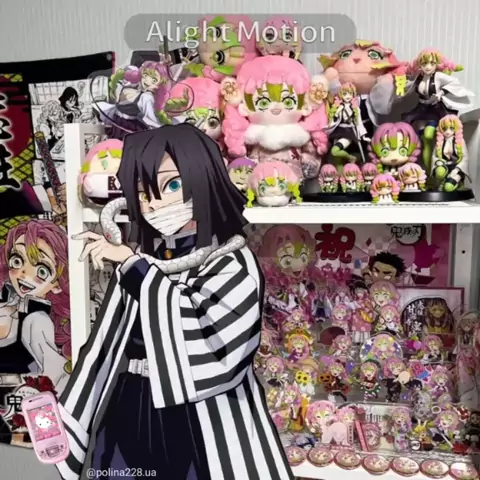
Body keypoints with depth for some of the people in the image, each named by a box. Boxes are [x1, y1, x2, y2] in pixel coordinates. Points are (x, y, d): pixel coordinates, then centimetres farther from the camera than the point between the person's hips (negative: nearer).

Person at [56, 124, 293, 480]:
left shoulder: (234, 264, -13)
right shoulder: (144, 261, 2)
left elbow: (204, 338, -27)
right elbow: (111, 346, 9)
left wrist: (133, 266, -20)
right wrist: (71, 426, 13)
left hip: (199, 430, -4)